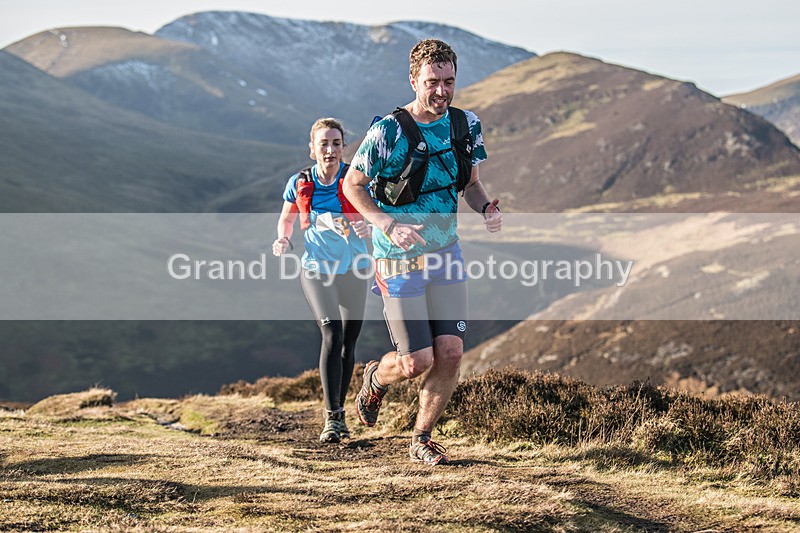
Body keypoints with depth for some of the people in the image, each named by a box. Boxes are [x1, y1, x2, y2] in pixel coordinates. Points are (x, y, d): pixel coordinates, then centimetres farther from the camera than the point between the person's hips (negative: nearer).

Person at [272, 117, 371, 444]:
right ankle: (332, 418, -17)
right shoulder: (300, 184, -2)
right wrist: (284, 240, -8)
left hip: (353, 269, 1)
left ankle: (339, 411, 30)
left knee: (348, 342, 10)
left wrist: (367, 229, -30)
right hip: (316, 269, -1)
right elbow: (286, 219, 13)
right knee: (332, 334, -20)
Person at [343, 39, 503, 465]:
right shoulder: (387, 131, -17)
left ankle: (421, 439, 15)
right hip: (399, 260, -4)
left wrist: (486, 209, -11)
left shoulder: (466, 125, -2)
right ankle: (377, 377, 31)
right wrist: (389, 225, -22)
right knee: (418, 360, -5)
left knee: (450, 352, -4)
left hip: (445, 254, 4)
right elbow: (352, 184, -8)